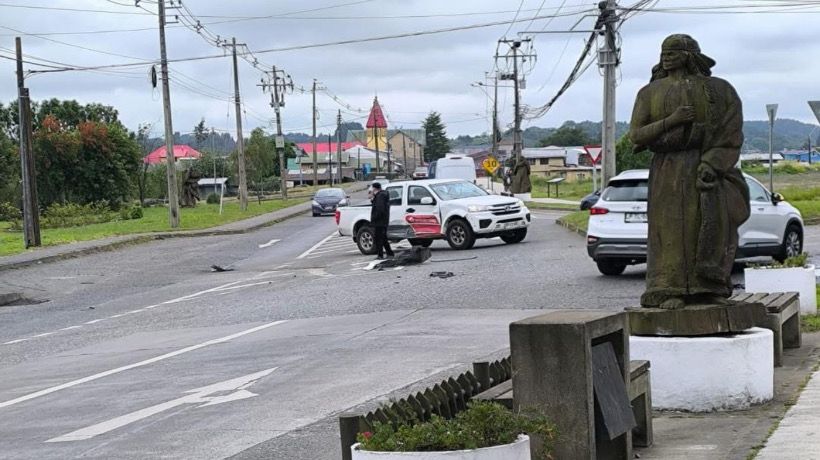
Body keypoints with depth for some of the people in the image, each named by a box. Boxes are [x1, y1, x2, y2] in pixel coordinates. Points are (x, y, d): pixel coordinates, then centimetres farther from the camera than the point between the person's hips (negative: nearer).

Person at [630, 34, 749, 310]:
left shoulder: (716, 89, 7)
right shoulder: (650, 93, 11)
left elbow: (730, 132, 0)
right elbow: (636, 135, 3)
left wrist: (711, 164, -15)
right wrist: (671, 121, -11)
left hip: (706, 166, -1)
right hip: (667, 172, 1)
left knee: (713, 225, -9)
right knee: (671, 230, -7)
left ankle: (711, 290, -3)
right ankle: (670, 292, -8)